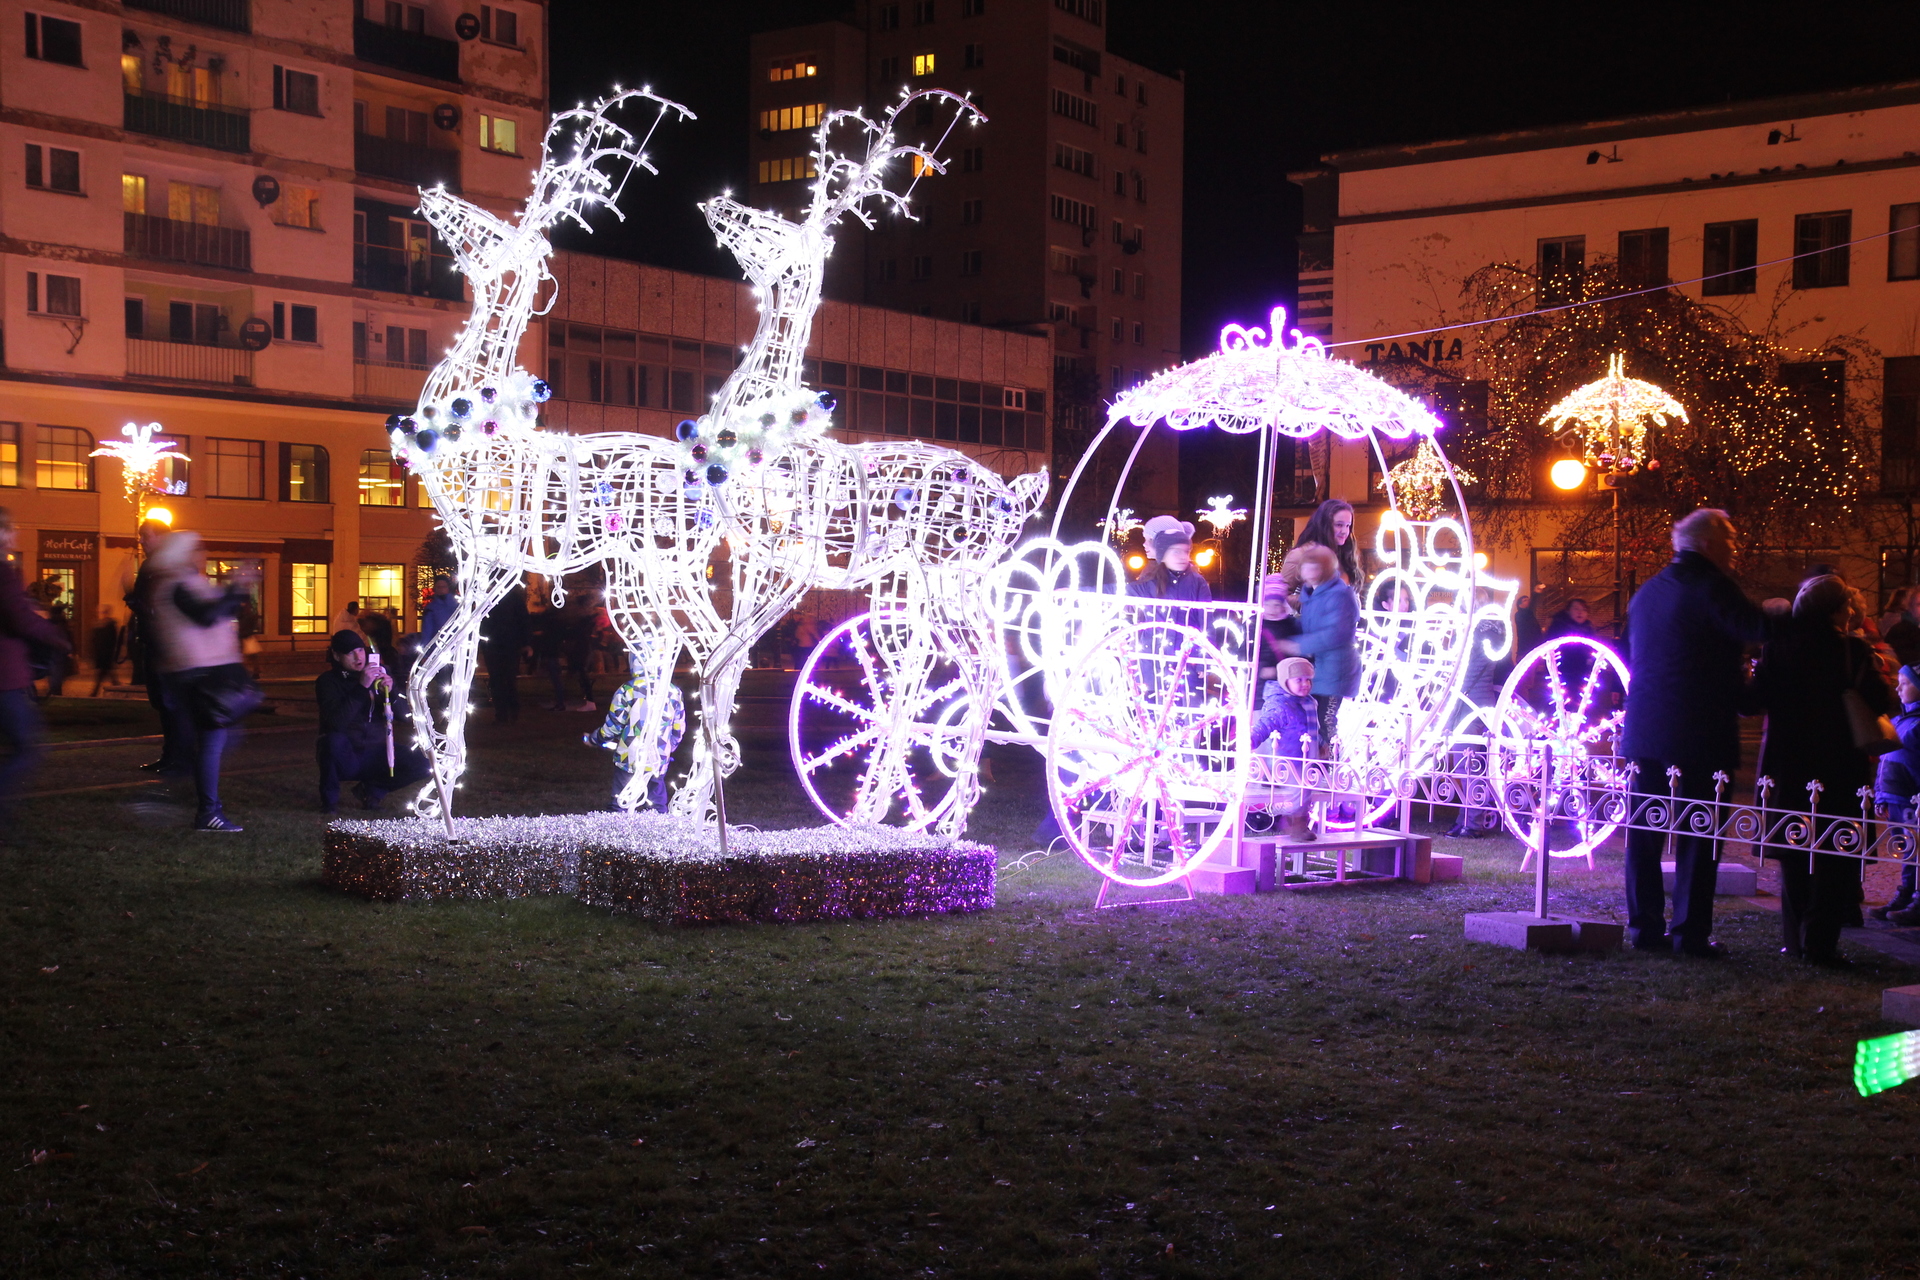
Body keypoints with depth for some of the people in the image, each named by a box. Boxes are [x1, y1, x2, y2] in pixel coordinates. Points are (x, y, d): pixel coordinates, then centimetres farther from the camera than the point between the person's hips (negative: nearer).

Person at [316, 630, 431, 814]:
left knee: (422, 763, -18)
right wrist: (362, 688, -30)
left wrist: (390, 693, -19)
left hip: (375, 754, 4)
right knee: (334, 740, -37)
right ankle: (329, 797, -10)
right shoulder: (328, 681, -8)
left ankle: (372, 790, 6)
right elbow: (336, 722, -26)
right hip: (345, 757, -4)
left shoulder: (380, 673, 5)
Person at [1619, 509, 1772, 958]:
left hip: (1644, 730, 7)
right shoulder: (1711, 586, -10)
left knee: (1645, 831, 9)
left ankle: (1644, 925, 12)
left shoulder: (1647, 591, 14)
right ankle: (1690, 932, 0)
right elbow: (1761, 630, -22)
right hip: (1700, 731, -7)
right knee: (1697, 833, -1)